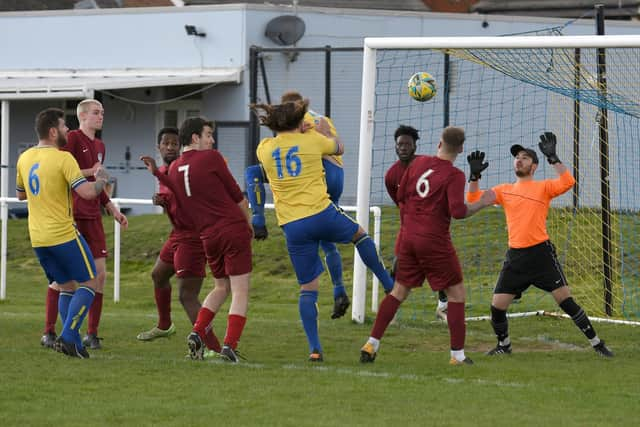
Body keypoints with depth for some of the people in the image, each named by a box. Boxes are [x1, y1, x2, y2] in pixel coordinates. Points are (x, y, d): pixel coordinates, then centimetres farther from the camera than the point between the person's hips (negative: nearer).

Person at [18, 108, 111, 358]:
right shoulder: (63, 159, -15)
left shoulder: (24, 158, 8)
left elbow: (20, 194, 22)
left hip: (38, 238, 7)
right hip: (63, 234, -7)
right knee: (89, 283, 3)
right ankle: (68, 337, -9)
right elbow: (87, 192, -21)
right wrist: (101, 180, -2)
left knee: (65, 287, 16)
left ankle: (74, 344, 9)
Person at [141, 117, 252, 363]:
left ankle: (197, 333, 6)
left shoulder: (174, 169, 10)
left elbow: (182, 215, 12)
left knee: (221, 287, 23)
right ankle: (230, 346, -14)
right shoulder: (211, 158, -7)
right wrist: (249, 224, 14)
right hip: (234, 228, -6)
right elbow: (238, 197, -1)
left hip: (208, 236, 6)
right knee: (240, 291, -3)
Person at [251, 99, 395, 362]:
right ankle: (388, 283, 35)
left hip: (292, 227, 2)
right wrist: (326, 132, 38)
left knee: (307, 288, 8)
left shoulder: (264, 149, 6)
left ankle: (314, 348, 0)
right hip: (322, 214, -2)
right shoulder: (312, 141, 0)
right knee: (360, 234, 30)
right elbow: (338, 148, 21)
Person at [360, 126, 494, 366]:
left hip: (408, 236, 6)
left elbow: (400, 195, 13)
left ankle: (372, 344, 8)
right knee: (456, 292, 5)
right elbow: (458, 211, -21)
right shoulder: (454, 175, -12)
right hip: (435, 241, -6)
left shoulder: (418, 162, 6)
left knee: (399, 291, 14)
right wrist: (482, 203, -6)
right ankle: (457, 355, 0)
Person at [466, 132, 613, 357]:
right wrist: (474, 174, -4)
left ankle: (596, 343, 0)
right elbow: (473, 199, 9)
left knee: (565, 300, -9)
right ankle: (504, 345, 25)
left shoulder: (543, 187, 3)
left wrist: (552, 157, -18)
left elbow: (568, 182, -15)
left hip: (541, 253, -4)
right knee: (497, 306, -1)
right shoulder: (504, 190, 14)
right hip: (515, 256, 4)